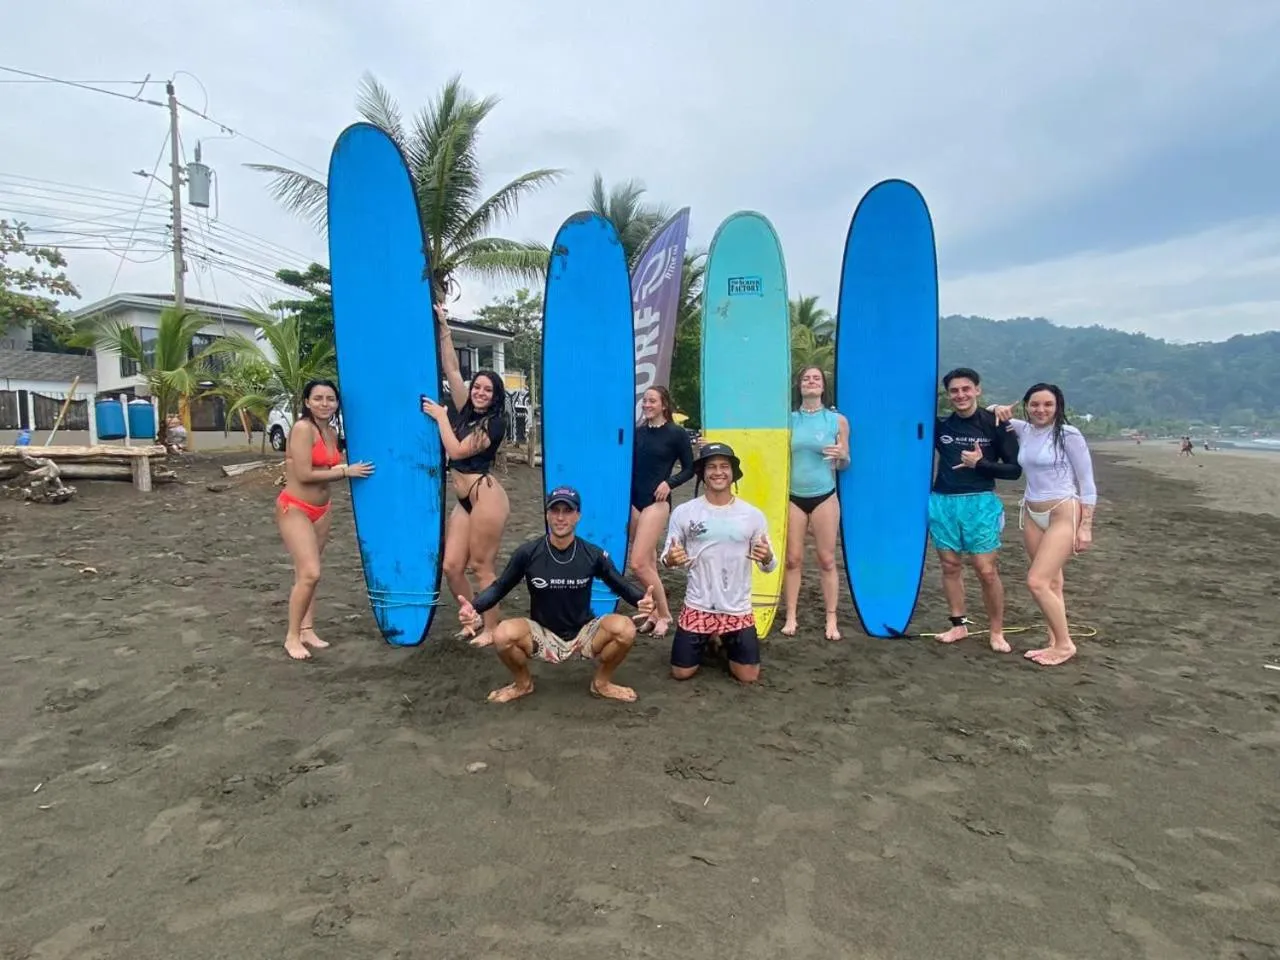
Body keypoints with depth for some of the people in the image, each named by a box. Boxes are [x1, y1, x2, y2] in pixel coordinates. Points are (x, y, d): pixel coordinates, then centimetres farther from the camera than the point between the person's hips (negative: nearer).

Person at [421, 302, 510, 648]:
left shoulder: (494, 424, -7)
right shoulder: (465, 413, 12)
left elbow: (457, 451, -13)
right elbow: (451, 370, 12)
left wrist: (440, 416, -4)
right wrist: (444, 328, 10)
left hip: (486, 498, -7)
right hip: (464, 501, 8)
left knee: (481, 567, -1)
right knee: (451, 566, 5)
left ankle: (492, 630, 11)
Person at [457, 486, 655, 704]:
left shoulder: (593, 554, -11)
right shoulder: (527, 553, -12)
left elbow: (620, 586, -3)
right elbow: (500, 586, -4)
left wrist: (642, 599, -26)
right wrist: (473, 607, -25)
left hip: (583, 635, 1)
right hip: (542, 635, 0)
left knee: (625, 629, -27)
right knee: (503, 635, -30)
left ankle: (601, 682, 5)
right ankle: (523, 683, 5)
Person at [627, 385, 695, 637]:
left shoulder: (677, 433, -4)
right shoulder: (637, 432, 8)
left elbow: (689, 469, 1)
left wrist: (669, 483, -14)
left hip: (657, 502, -5)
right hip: (634, 500, 5)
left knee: (638, 563, -12)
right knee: (648, 563, 11)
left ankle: (664, 614, 6)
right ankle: (655, 614, 24)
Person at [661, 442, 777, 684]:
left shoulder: (753, 515, -5)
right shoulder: (683, 512, -7)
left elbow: (769, 566, 0)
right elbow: (667, 558, -1)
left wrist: (767, 558, -25)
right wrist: (670, 559, -25)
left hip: (738, 609, 0)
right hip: (697, 607, 0)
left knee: (748, 676, 2)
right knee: (681, 673, 3)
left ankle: (725, 643, 34)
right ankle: (707, 641, 35)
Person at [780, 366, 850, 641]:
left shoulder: (838, 420, 0)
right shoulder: (788, 419, 2)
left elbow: (844, 465, 6)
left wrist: (842, 456, -16)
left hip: (824, 497, -1)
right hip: (792, 497, 1)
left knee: (827, 560, 4)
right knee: (792, 559, 5)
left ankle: (831, 620, 14)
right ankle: (790, 617, 16)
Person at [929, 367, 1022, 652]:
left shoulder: (995, 424, -3)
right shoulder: (940, 425, 3)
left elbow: (1014, 469, -3)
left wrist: (981, 464, -15)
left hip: (980, 503, -3)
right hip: (943, 503, 3)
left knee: (987, 571, -3)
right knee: (950, 566, 9)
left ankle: (997, 632, 13)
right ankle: (959, 624, 23)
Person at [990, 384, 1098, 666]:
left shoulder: (1069, 435, -10)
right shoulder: (1024, 430, 5)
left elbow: (1087, 483, -7)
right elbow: (990, 413, 21)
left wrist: (1086, 527, -10)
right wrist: (998, 409, -3)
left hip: (1064, 514, -6)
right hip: (1032, 514, 6)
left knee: (1037, 582, -11)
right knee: (1051, 583, 11)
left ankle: (1065, 644, 5)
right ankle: (1056, 643, 21)